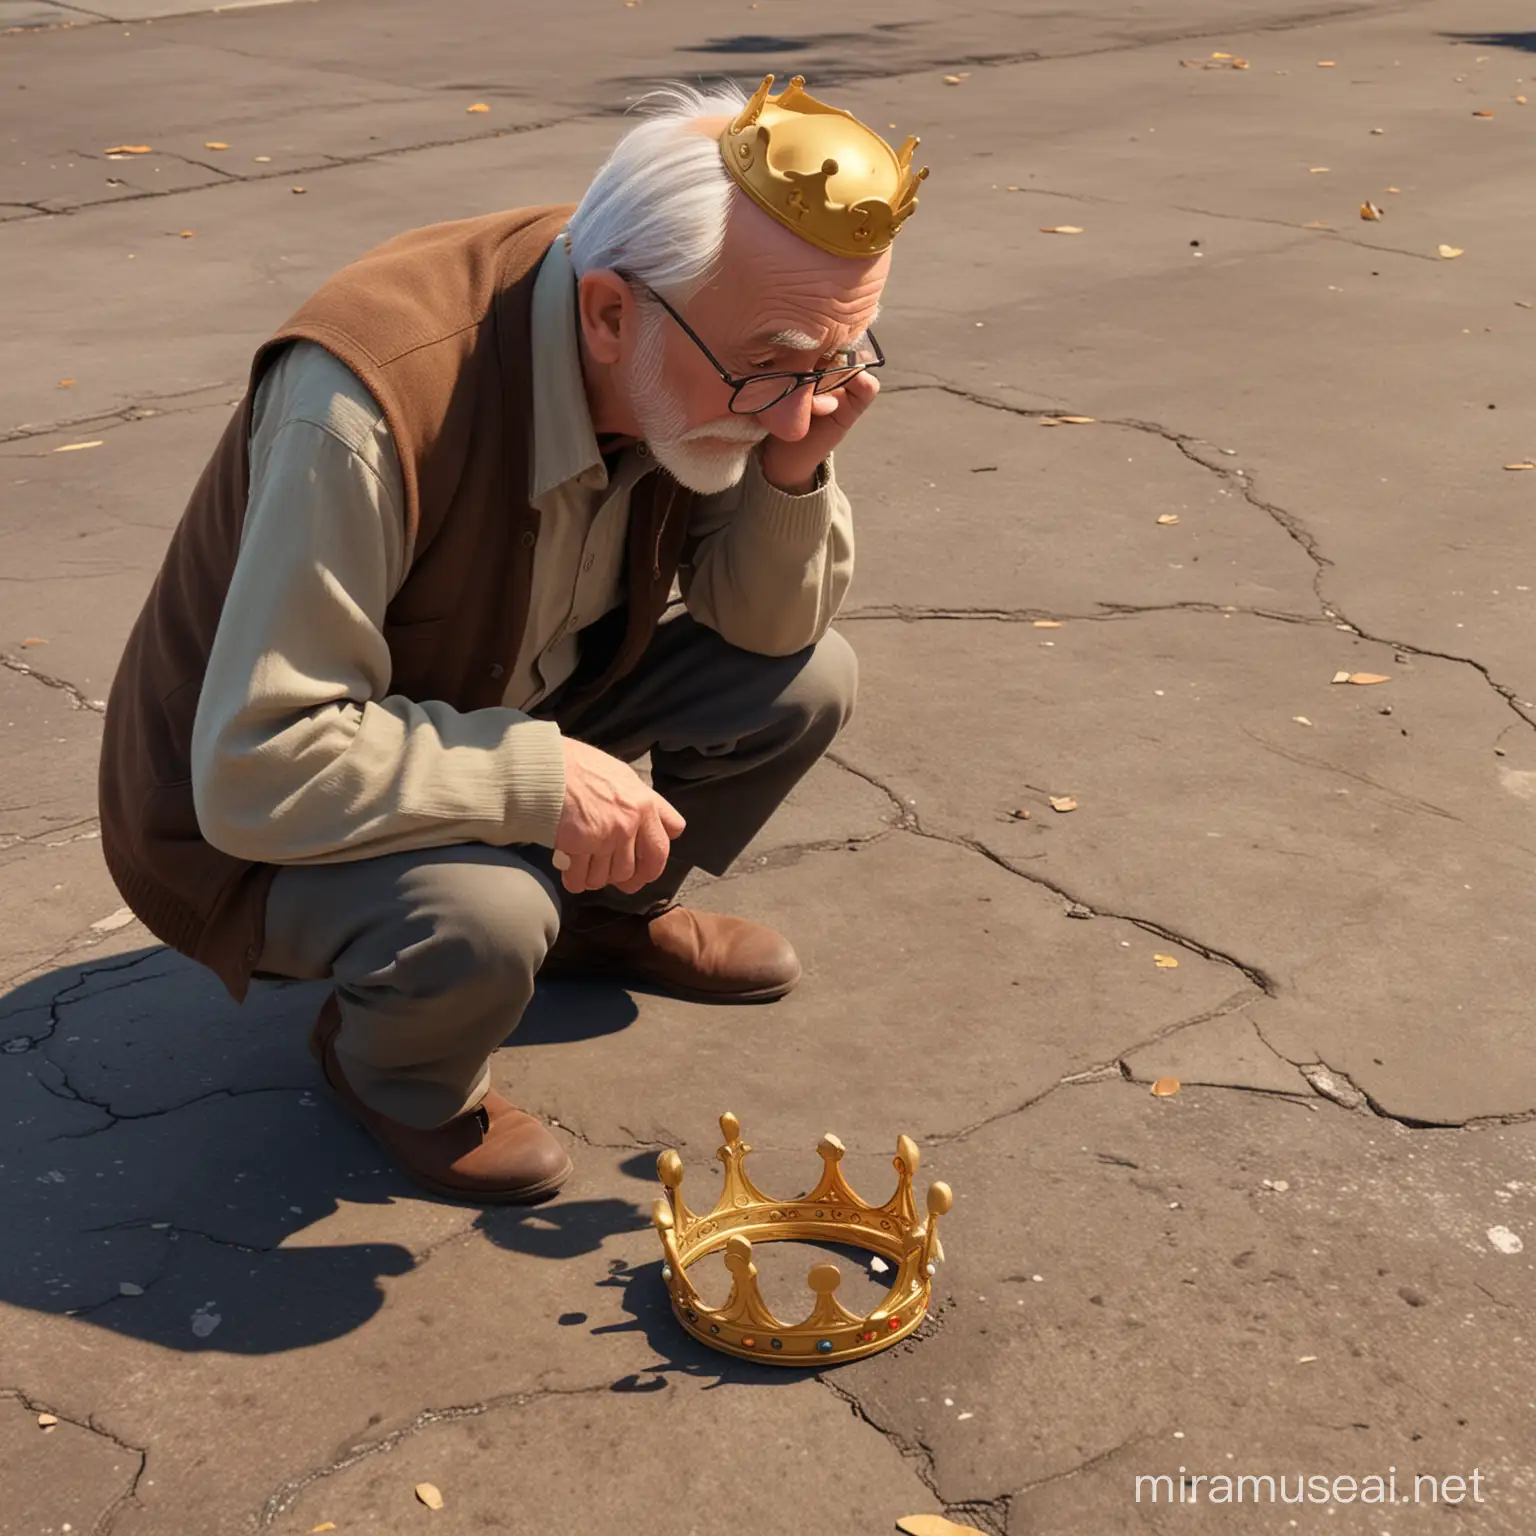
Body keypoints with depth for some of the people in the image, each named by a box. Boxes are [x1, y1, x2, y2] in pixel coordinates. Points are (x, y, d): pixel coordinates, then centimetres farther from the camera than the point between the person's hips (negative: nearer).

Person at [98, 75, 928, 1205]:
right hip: (257, 819, -6)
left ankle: (613, 917, 19)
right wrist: (540, 779, -34)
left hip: (504, 704, 7)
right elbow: (257, 772, -36)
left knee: (806, 683, -7)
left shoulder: (706, 369, -15)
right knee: (477, 921, -37)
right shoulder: (375, 402, -38)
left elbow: (765, 629, -4)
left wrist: (795, 471, -23)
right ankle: (389, 1071, 1)